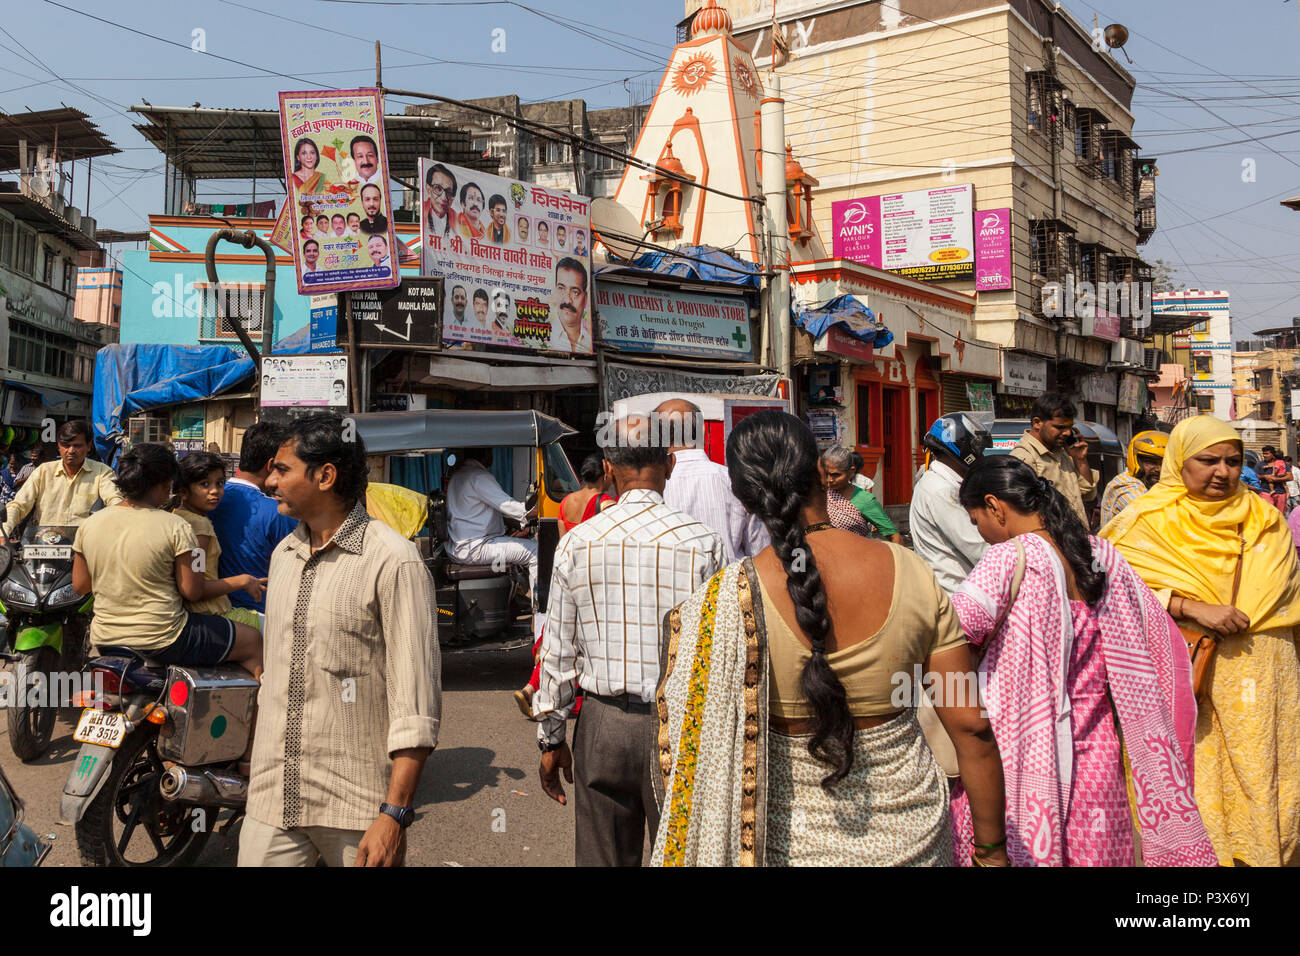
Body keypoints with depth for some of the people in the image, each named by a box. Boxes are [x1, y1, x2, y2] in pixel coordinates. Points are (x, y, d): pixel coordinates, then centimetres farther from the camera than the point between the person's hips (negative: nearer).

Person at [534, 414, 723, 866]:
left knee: (601, 857, 12)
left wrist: (550, 738, 12)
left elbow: (558, 650, 2)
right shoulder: (703, 542, -8)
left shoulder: (576, 543, -3)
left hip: (602, 726, 2)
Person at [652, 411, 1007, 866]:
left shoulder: (726, 602, -17)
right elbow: (971, 727, -7)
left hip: (788, 844, -2)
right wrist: (990, 847, 5)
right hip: (909, 835, 2)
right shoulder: (911, 573, -11)